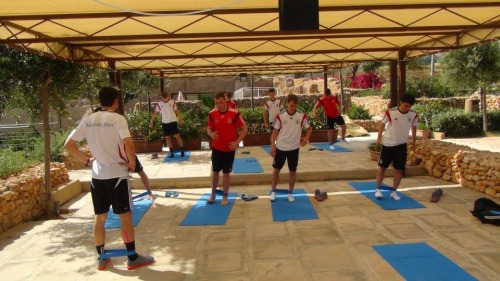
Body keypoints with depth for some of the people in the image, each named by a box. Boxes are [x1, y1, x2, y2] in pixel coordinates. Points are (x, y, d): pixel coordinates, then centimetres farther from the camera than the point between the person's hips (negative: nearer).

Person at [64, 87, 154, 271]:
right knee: (125, 217, 4)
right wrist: (132, 163, -9)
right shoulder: (117, 119, -11)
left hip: (97, 175, 6)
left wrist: (86, 160, 10)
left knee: (100, 217, 14)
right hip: (117, 174, -5)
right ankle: (133, 258, 12)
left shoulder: (88, 120, 5)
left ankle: (101, 259, 24)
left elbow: (68, 144, 6)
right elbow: (128, 145, -24)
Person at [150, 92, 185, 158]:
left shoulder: (172, 102, -5)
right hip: (165, 123, 2)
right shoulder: (159, 104, -3)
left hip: (173, 122, -2)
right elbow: (155, 113, 4)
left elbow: (176, 111, 5)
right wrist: (151, 122, 4)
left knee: (177, 137, -5)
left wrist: (180, 119, 8)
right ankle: (172, 153, 10)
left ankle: (182, 151, 1)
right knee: (168, 138, 3)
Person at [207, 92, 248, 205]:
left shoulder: (234, 113, -17)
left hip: (229, 149, -2)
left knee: (226, 173, 6)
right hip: (216, 148, 3)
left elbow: (244, 129, -9)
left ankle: (225, 196, 23)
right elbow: (209, 128, 7)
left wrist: (237, 142, -17)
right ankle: (213, 194, 32)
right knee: (215, 171, 13)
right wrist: (211, 134, -17)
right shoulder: (212, 113, -7)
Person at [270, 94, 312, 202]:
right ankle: (273, 191, 23)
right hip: (280, 147, 0)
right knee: (276, 169, 8)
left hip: (294, 148, 0)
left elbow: (309, 128, 5)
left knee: (293, 171, 8)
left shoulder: (302, 116, -8)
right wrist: (272, 145, -8)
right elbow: (275, 131, -2)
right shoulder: (280, 116, -9)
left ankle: (290, 193, 23)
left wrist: (306, 138, -11)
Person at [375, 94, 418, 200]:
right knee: (382, 167, 4)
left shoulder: (413, 115, -7)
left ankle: (394, 191, 17)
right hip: (388, 144, -2)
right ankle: (378, 189, 15)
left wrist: (413, 140, 17)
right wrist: (379, 138, 2)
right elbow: (383, 124, -2)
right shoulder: (390, 112, -17)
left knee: (399, 169, 4)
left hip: (402, 145, 3)